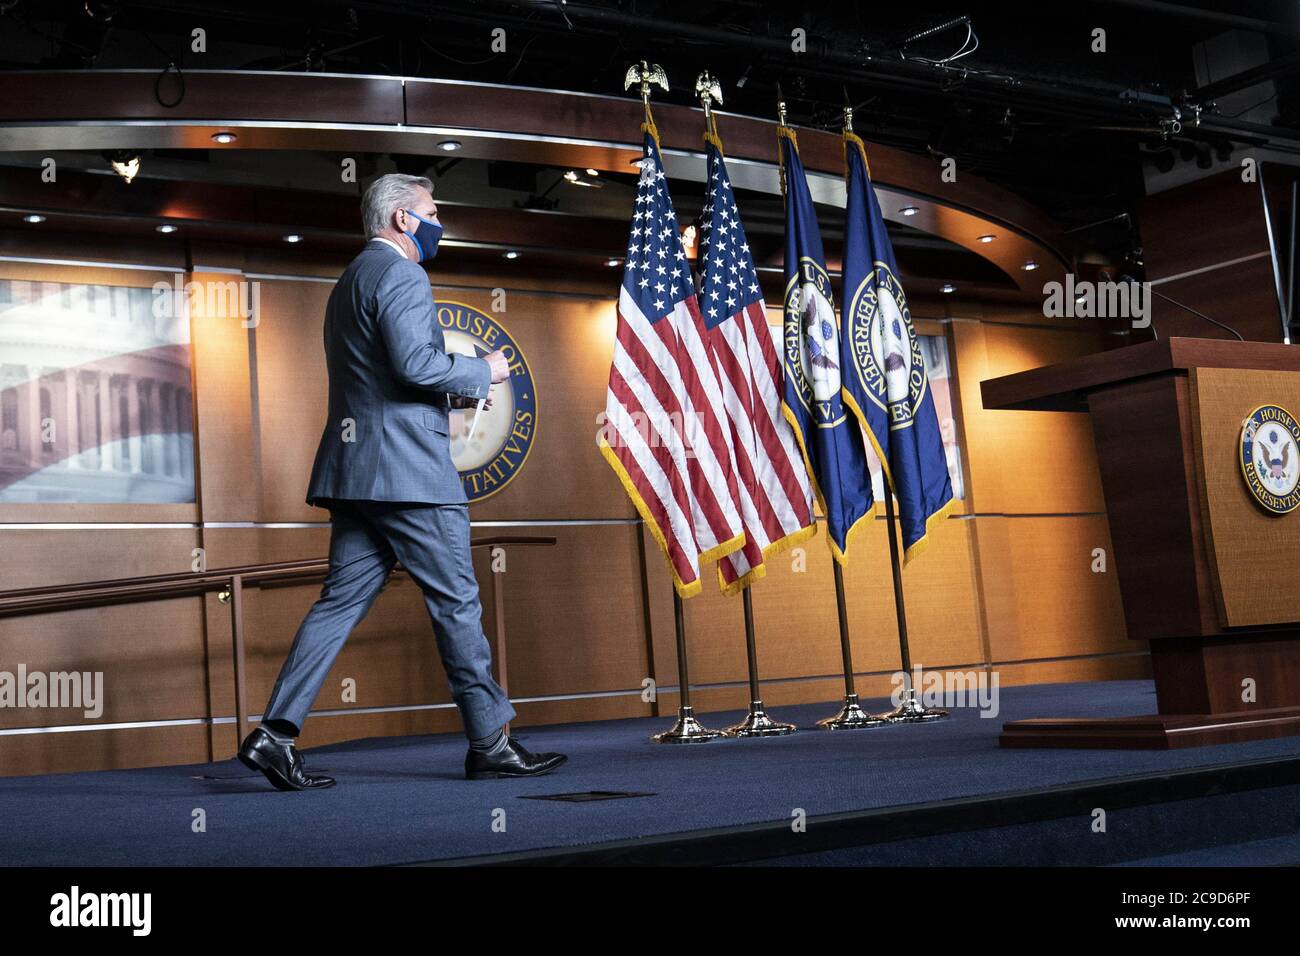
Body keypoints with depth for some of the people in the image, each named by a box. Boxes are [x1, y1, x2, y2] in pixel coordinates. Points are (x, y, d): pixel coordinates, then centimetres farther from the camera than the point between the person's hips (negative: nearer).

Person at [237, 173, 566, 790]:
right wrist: (482, 372, -6)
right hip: (406, 467, -9)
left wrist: (447, 395, 20)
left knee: (342, 600, 6)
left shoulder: (349, 281, 24)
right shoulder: (400, 275, -9)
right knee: (456, 600, -2)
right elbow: (415, 364, -21)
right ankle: (491, 744, 6)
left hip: (353, 467, 10)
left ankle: (275, 734, 0)